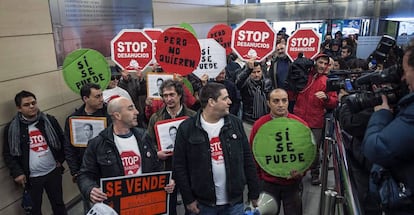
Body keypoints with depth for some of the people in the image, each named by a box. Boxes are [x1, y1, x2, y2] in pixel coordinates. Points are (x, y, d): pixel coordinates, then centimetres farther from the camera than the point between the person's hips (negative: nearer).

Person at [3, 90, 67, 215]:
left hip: (53, 172, 1)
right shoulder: (12, 128, -6)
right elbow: (7, 154, -1)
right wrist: (17, 172, -8)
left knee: (58, 204, 16)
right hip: (30, 177, -1)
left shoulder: (50, 120, -3)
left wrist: (60, 159, 3)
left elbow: (62, 141, 7)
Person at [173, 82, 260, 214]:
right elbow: (179, 166, -5)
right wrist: (188, 199, -5)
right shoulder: (187, 128, -8)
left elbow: (247, 159, 4)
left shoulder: (235, 123, 1)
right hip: (203, 203, -2)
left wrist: (254, 193, 4)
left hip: (235, 201, 2)